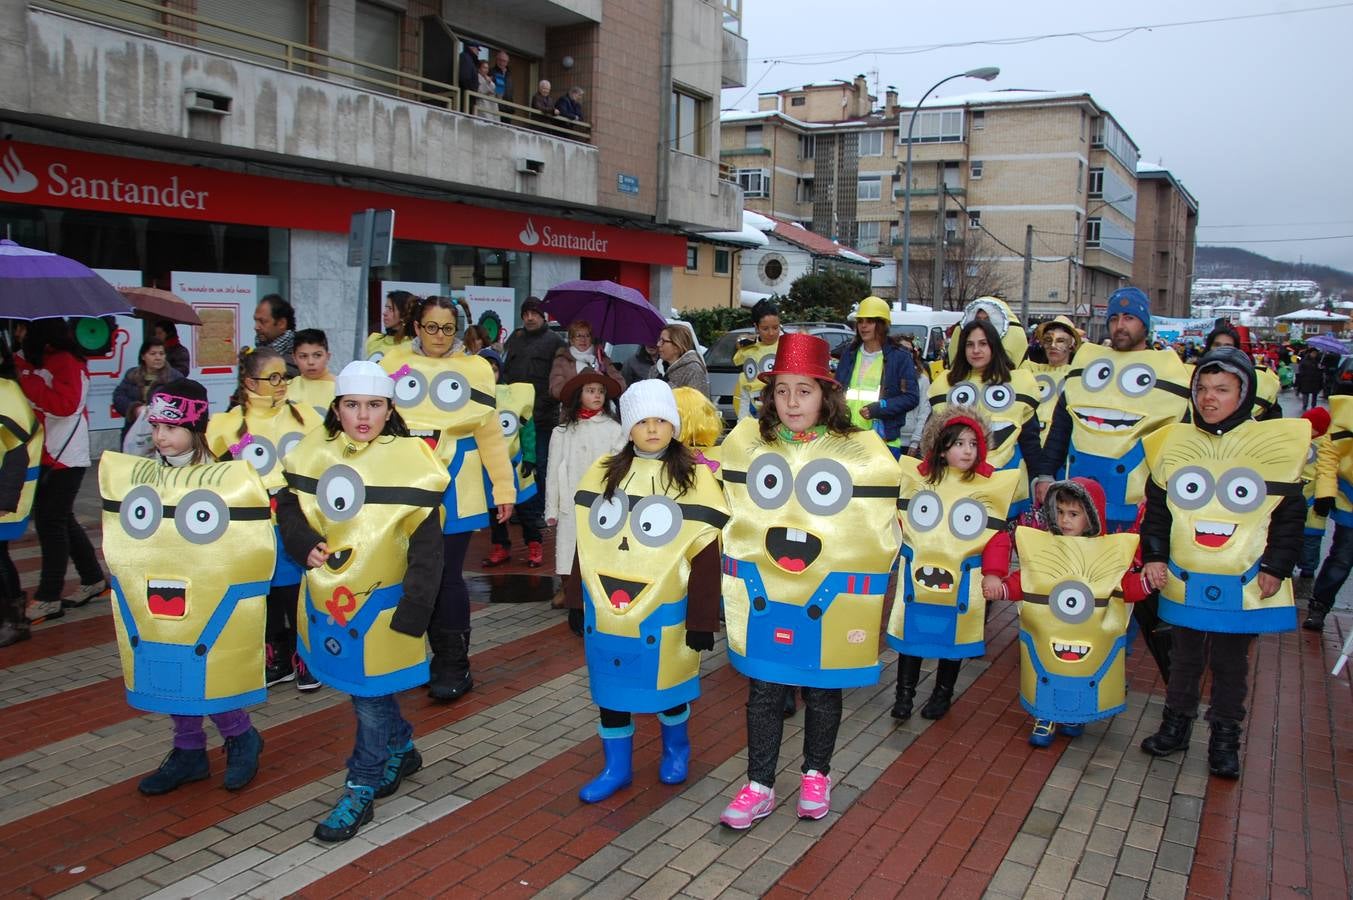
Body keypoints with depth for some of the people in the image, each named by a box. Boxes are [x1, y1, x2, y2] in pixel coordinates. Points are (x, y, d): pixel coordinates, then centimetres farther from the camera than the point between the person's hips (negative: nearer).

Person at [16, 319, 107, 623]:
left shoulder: (66, 361, -13)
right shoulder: (36, 360, 12)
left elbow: (66, 404, -25)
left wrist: (27, 381, -21)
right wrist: (19, 370, -5)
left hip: (65, 458, -9)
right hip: (47, 456, 9)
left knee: (51, 521, -5)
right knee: (60, 520, 14)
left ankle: (48, 598, 1)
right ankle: (93, 579, 26)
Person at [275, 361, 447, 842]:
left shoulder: (409, 460, -14)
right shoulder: (314, 452, -2)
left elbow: (426, 545, -13)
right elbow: (289, 505, 12)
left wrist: (414, 608, -16)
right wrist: (306, 544, -9)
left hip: (381, 599, -5)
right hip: (326, 594, 5)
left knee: (371, 694, 3)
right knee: (364, 686, 20)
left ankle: (361, 791, 19)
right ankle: (401, 750, 43)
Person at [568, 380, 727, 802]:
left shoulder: (695, 478, -9)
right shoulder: (602, 472, 2)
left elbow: (705, 556, -8)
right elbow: (585, 541, 8)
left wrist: (702, 620, -9)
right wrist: (577, 601, 8)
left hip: (662, 613, -3)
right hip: (605, 609, 3)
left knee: (667, 683, 14)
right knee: (610, 687, 13)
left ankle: (676, 749, 40)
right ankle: (616, 766, 30)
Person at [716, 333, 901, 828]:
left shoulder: (861, 451, -8)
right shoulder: (746, 442, -1)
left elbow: (879, 528, -1)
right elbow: (730, 510, 13)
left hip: (830, 595, -1)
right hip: (761, 592, 2)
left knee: (823, 690, 13)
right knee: (764, 690, 7)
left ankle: (816, 775, 34)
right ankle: (759, 786, 20)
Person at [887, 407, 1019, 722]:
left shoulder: (988, 484, -8)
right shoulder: (919, 476, -2)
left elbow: (997, 533, -7)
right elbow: (899, 519, 9)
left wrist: (994, 572, -13)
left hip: (962, 579, -1)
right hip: (917, 573, 1)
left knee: (953, 636, 12)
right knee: (910, 633, 6)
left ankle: (943, 693, 30)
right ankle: (904, 692, 20)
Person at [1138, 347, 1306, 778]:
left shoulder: (1272, 444, -5)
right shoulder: (1173, 443, 1)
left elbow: (1289, 516, -2)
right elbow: (1156, 509, 7)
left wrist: (1276, 567, -6)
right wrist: (1153, 557, 0)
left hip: (1244, 586, -2)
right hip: (1185, 581, 2)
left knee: (1231, 663, 11)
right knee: (1184, 657, 16)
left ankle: (1225, 738, 24)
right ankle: (1176, 723, 30)